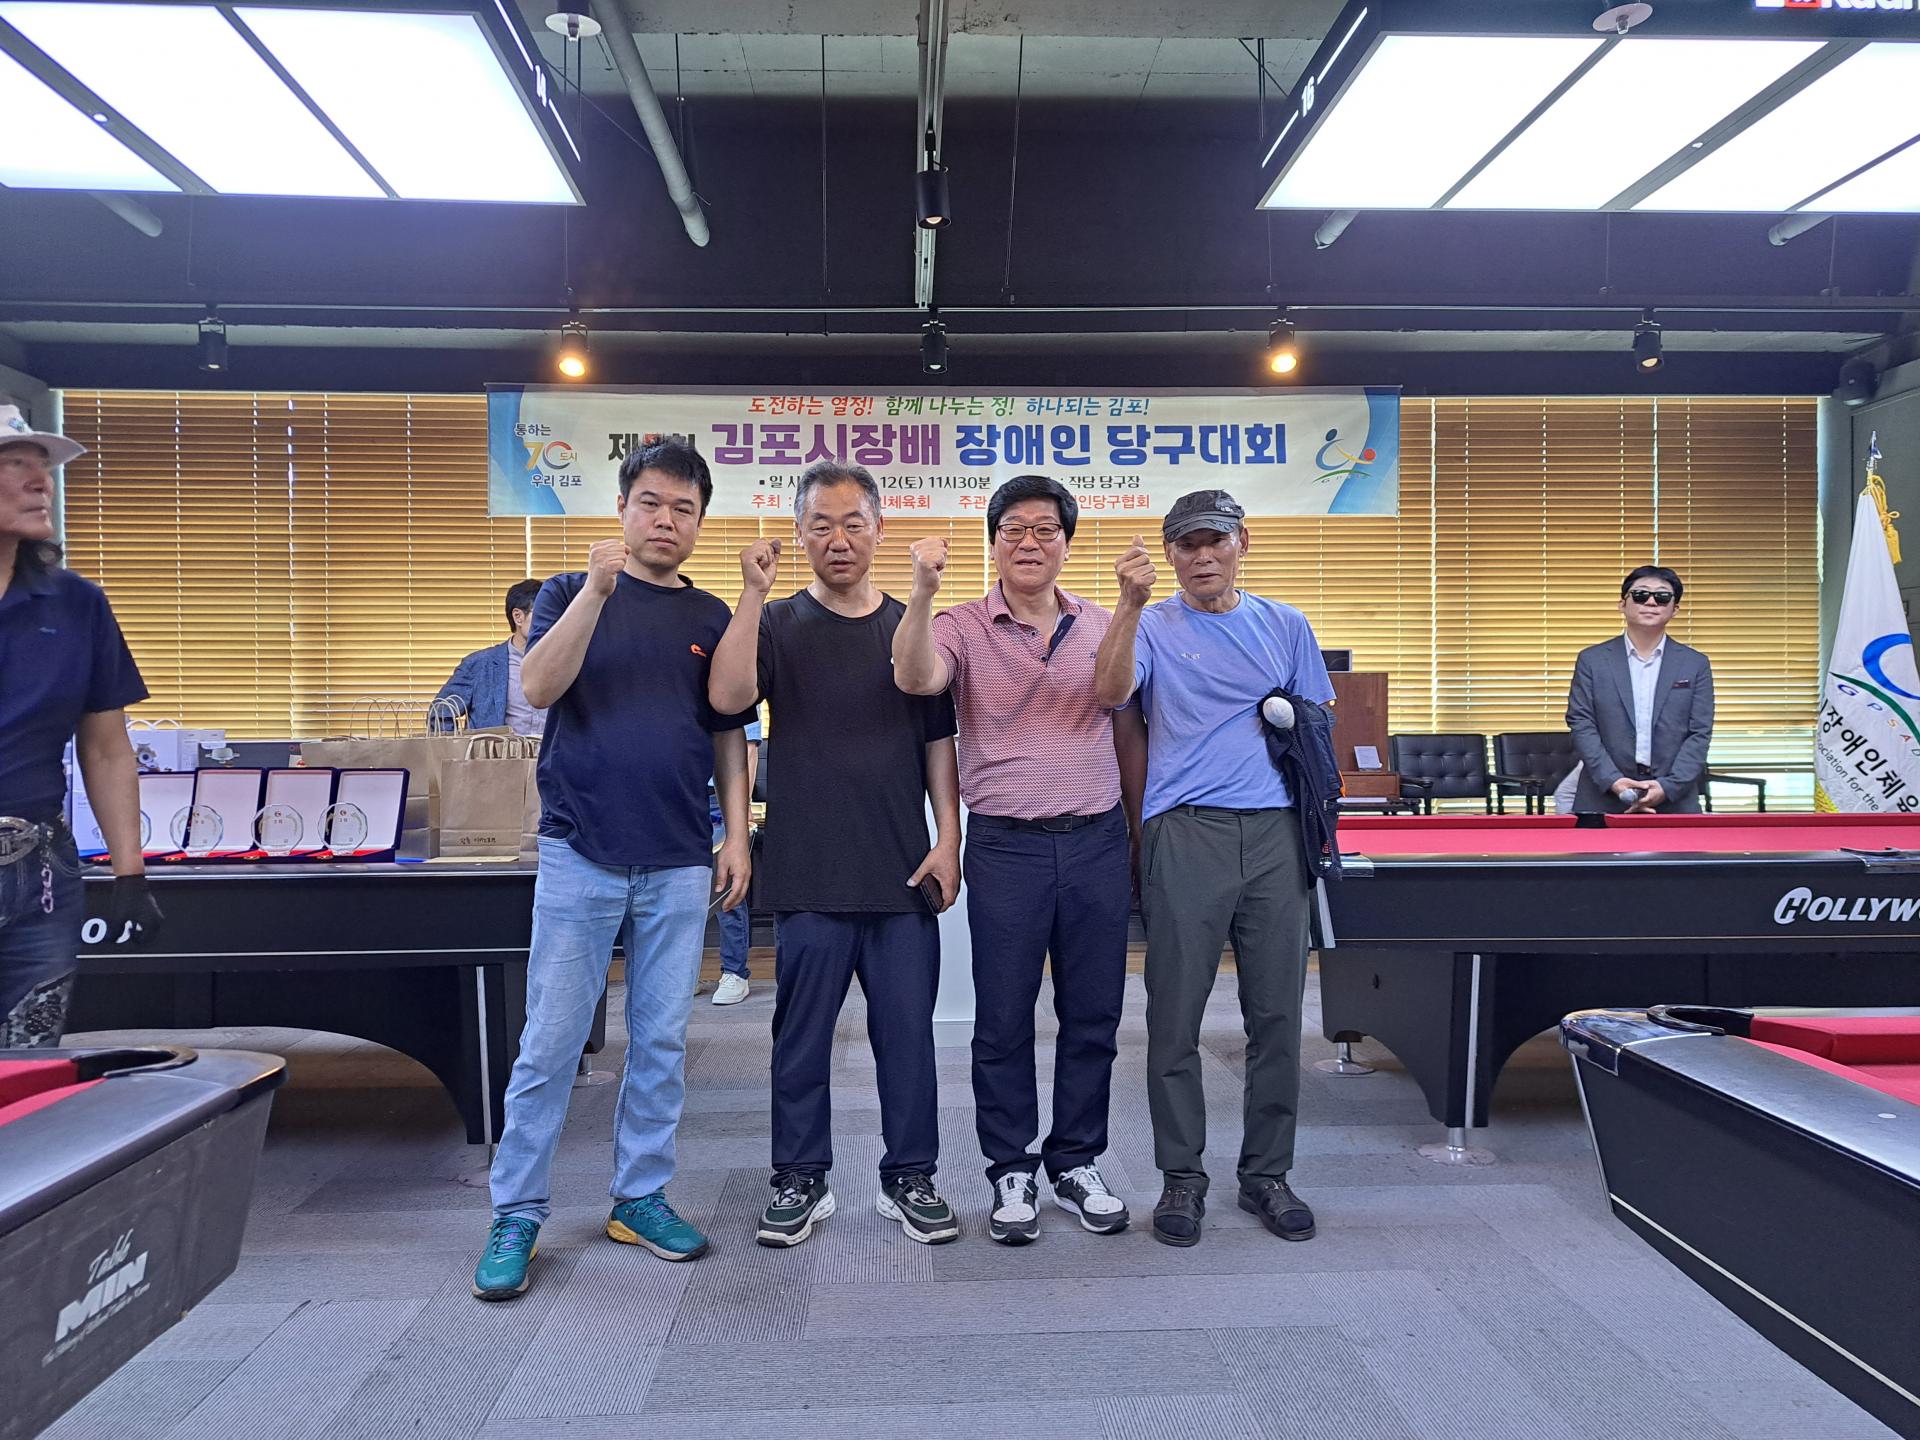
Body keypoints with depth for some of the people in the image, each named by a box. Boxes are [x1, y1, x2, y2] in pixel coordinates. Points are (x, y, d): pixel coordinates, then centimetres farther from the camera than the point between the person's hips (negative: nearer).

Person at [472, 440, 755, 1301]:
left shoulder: (711, 618, 10)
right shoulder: (571, 593, 5)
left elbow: (728, 737, 11)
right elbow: (537, 688, -12)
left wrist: (737, 836, 3)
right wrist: (595, 590, -20)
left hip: (679, 864, 3)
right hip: (580, 854, -2)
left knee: (661, 1042, 10)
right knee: (550, 1044, 2)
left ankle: (640, 1197, 24)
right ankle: (517, 1214, 15)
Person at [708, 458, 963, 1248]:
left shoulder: (912, 629, 8)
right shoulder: (777, 624, 3)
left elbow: (940, 743, 9)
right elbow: (727, 695, -16)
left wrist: (948, 839, 1)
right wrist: (752, 592, -20)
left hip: (903, 872, 2)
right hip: (808, 876, -1)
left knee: (907, 1032, 8)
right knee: (802, 1034, 8)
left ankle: (910, 1178, 23)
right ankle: (801, 1180, 23)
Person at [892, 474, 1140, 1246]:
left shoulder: (1103, 628, 8)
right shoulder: (964, 627, -1)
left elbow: (1129, 734, 14)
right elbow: (914, 680, -22)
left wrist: (1137, 837, 12)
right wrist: (923, 591, -35)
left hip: (1097, 842, 3)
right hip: (1006, 846, -3)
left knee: (1093, 1017, 10)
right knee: (1004, 1021, 5)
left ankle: (1076, 1165, 27)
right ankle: (1011, 1173, 22)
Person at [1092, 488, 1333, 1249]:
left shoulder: (1285, 625, 15)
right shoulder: (1155, 626, 5)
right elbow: (1110, 691, -14)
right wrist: (1131, 603, -24)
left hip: (1275, 833, 3)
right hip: (1185, 835, -3)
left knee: (1277, 1014, 7)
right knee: (1176, 1016, 1)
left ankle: (1267, 1175, 22)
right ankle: (1182, 1178, 15)